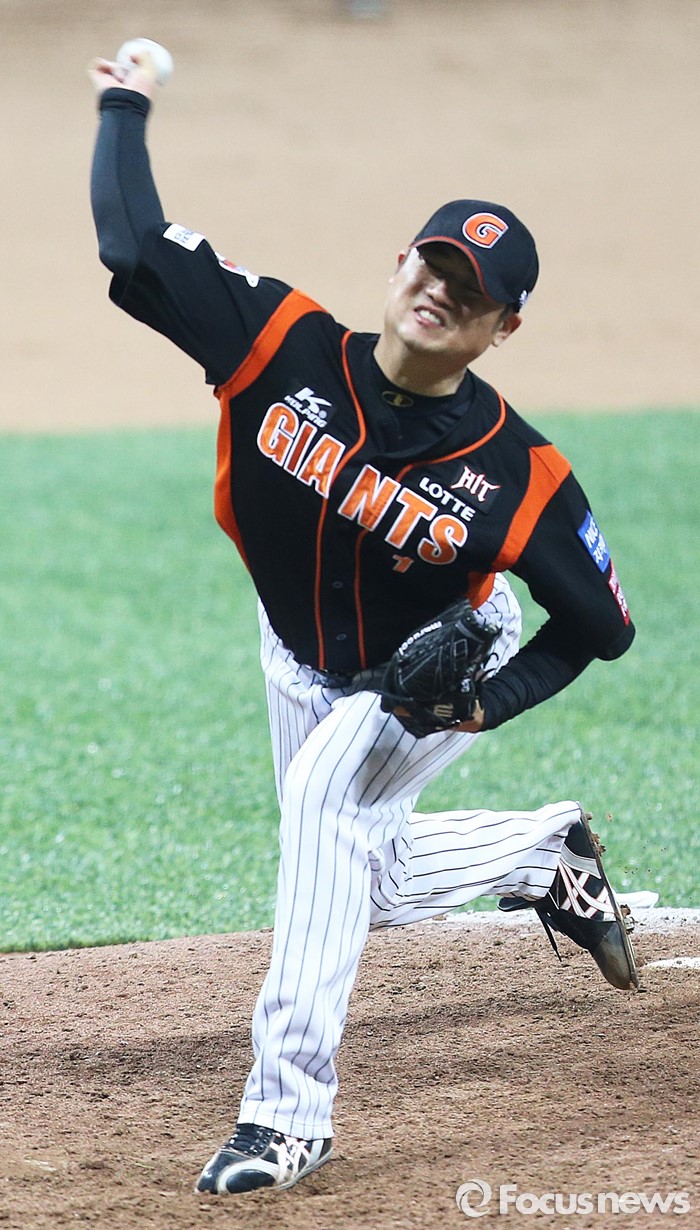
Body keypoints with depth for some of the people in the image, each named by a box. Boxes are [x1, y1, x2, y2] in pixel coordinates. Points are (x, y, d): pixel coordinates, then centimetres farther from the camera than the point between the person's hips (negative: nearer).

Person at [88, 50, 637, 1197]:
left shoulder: (519, 472, -30)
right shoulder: (286, 346, -27)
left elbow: (602, 621, -18)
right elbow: (134, 247, -29)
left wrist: (492, 703, -29)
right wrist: (126, 111, -21)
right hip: (304, 662, 5)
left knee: (329, 798, -30)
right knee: (365, 882, 17)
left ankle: (290, 1106, -27)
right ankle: (547, 852, 48)